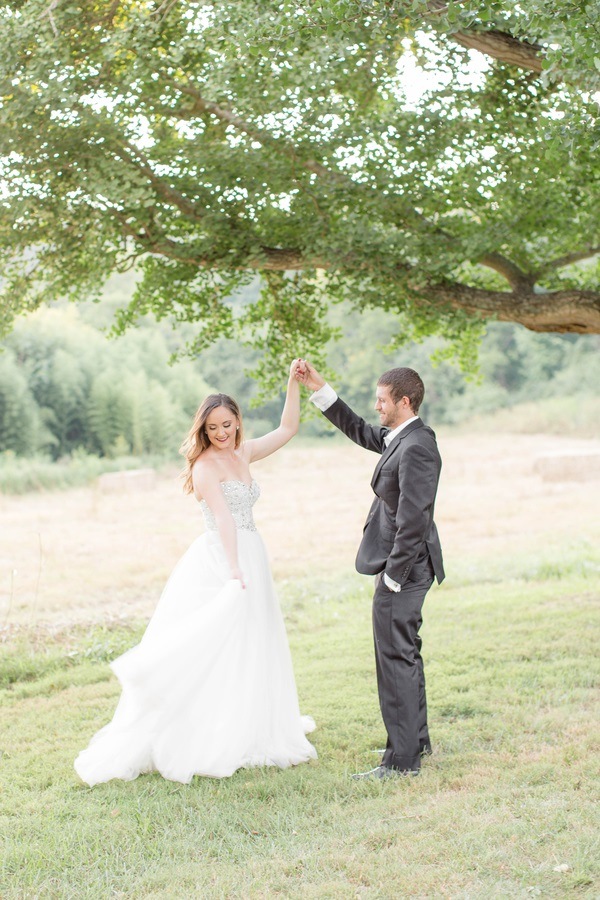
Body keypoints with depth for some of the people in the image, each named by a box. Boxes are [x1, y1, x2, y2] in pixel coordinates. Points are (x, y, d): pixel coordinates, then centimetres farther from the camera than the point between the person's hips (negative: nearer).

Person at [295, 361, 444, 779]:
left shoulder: (416, 448, -21)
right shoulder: (400, 437, 10)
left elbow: (412, 521, -24)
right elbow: (360, 431, 26)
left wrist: (391, 576, -21)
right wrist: (321, 389, 20)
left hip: (402, 570, -11)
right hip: (403, 568, 11)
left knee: (396, 659, -5)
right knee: (405, 656, 20)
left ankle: (402, 760, 1)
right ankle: (416, 741, 33)